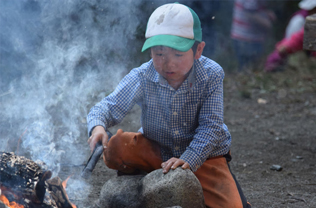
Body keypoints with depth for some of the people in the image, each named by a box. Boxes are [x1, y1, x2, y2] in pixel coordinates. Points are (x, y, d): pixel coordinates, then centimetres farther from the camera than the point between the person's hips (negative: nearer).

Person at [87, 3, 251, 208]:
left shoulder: (212, 75, -18)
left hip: (204, 156, -1)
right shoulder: (142, 78, -17)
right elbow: (109, 107, -13)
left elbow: (211, 126, -20)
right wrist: (98, 126, -37)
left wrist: (189, 159, -35)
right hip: (155, 158, 1)